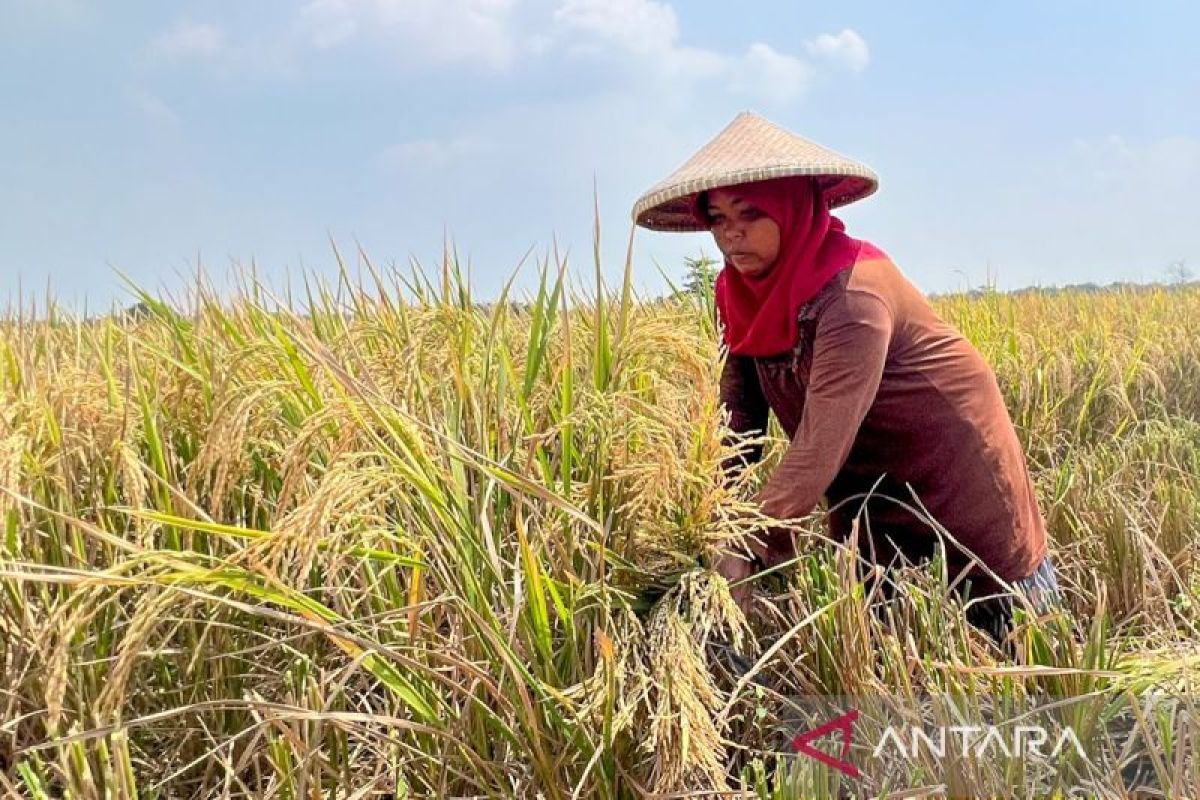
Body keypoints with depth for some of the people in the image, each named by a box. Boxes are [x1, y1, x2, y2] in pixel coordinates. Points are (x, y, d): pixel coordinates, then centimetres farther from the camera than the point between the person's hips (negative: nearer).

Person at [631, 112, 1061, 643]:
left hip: (961, 493, -6)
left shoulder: (852, 292, -30)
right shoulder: (746, 294, -6)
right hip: (873, 495, 7)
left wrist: (748, 553, -43)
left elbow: (822, 441, -38)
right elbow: (738, 422, -8)